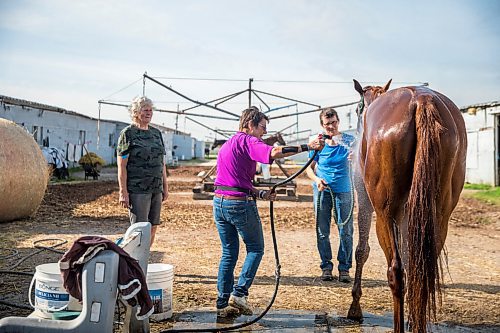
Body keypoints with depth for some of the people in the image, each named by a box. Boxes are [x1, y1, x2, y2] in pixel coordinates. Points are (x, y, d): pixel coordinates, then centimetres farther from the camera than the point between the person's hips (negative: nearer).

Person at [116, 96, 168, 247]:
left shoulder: (156, 133, 14)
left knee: (153, 228, 8)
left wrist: (165, 186, 15)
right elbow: (121, 165, -9)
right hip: (137, 190, -6)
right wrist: (123, 192, -14)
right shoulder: (128, 133, -5)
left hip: (156, 189, 6)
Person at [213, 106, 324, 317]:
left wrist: (261, 194, 13)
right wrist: (307, 147, -25)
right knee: (255, 249, 9)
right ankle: (239, 293, 1)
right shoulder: (247, 141, -8)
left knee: (228, 253, 14)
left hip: (219, 202, 8)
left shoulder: (226, 145, 21)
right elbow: (274, 152, -27)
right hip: (240, 204, -8)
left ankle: (223, 304, 15)